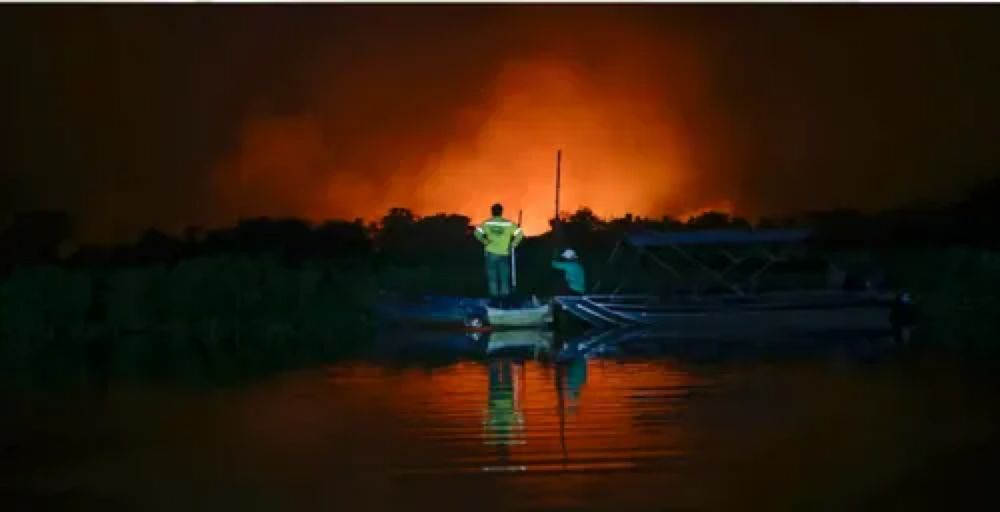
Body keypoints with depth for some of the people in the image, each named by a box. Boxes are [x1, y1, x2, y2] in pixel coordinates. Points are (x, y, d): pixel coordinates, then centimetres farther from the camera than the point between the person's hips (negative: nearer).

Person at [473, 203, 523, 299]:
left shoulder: (487, 223, -1)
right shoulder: (508, 224, -1)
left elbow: (477, 233, -13)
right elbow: (519, 234, -8)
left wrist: (484, 241, -2)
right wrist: (513, 244, 3)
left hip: (491, 253, 0)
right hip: (504, 254, 0)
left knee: (492, 277, 6)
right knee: (504, 278, 7)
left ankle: (494, 297, 4)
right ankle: (504, 297, 6)